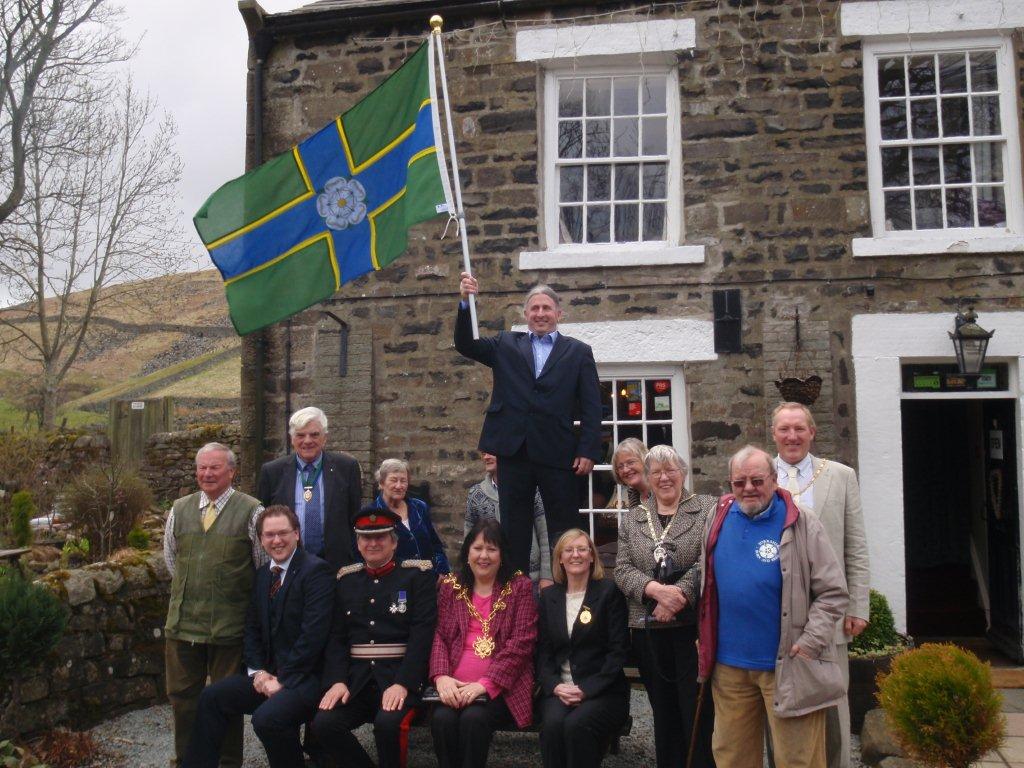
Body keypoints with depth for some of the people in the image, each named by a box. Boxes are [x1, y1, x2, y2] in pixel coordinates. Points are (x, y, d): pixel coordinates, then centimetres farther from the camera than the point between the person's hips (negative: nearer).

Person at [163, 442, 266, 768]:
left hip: (229, 624, -4)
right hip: (182, 619, 4)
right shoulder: (180, 508, 6)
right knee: (182, 694, 14)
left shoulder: (251, 511, -8)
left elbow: (265, 566, 0)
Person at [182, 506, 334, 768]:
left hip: (306, 676, -8)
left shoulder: (316, 570, -13)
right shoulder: (263, 574, 13)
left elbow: (313, 634, -19)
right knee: (212, 697, -2)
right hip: (268, 673, 8)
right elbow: (252, 627, 16)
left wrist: (283, 679, -16)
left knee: (267, 717, -29)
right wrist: (257, 671, -1)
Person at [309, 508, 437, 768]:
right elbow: (337, 637, 11)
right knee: (323, 724, -19)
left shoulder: (418, 575, 0)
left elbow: (422, 634, -9)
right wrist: (337, 681, -6)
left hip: (400, 675, -4)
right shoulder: (346, 579, 13)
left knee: (388, 723, -31)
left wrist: (402, 683, -20)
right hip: (357, 676, 4)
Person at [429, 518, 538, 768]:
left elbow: (521, 643, -4)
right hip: (455, 686, 2)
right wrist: (441, 676, -12)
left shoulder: (520, 587, 6)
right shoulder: (449, 586, 15)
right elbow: (438, 634, 8)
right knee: (441, 718, -28)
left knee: (474, 718, -31)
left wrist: (485, 684, -15)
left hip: (501, 686, -2)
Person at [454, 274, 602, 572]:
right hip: (513, 450, 2)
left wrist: (588, 451, -7)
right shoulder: (505, 345, 14)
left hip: (557, 452, -2)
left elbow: (591, 406, 3)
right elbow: (465, 344, 3)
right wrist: (466, 302, -11)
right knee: (513, 525, 8)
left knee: (564, 526, 3)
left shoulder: (578, 352, 8)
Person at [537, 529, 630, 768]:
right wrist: (555, 686, -8)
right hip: (559, 688, 3)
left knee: (576, 724, -31)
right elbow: (543, 650, 11)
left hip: (602, 691, -3)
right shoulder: (549, 596, 13)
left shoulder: (609, 592, 0)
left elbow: (619, 651, -5)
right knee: (552, 724, -28)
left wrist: (586, 690, -13)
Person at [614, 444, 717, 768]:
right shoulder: (632, 519, 12)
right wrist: (657, 590, -14)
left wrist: (678, 596, -19)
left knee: (698, 713, -1)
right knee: (664, 713, 12)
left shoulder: (708, 508, 2)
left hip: (694, 626, -3)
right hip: (648, 631, 4)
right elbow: (622, 569, 3)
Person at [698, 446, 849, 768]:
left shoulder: (801, 524, -8)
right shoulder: (719, 518, 5)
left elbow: (833, 591, -7)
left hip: (787, 666, -4)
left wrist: (810, 642, -15)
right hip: (728, 663, 4)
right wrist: (705, 636, 13)